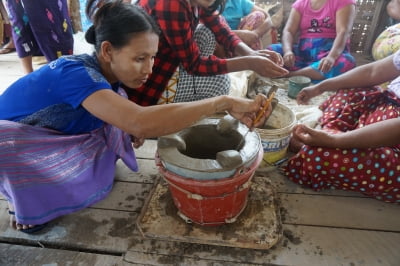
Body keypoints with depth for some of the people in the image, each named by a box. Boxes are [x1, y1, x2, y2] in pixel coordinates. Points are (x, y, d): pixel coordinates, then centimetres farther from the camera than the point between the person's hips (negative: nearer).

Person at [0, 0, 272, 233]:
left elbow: (130, 121, 3)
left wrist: (132, 130, -21)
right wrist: (224, 102, -50)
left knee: (116, 114, -13)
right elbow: (141, 122, -54)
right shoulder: (76, 73, -37)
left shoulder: (105, 71, -13)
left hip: (53, 138, 6)